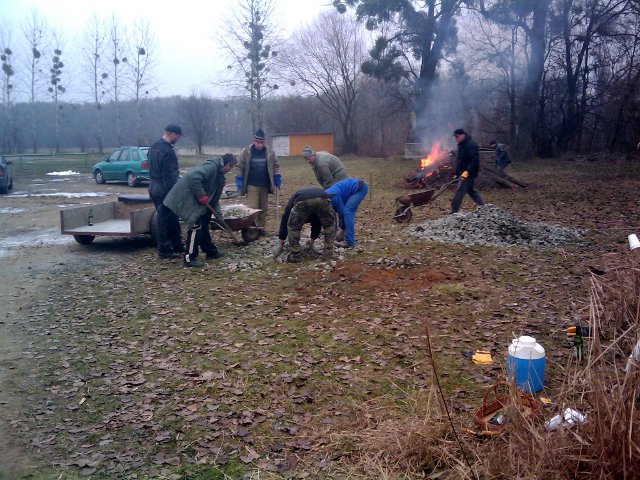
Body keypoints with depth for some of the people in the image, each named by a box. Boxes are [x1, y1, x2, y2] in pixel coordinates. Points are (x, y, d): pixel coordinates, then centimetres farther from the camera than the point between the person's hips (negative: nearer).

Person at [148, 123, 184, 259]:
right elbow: (169, 175, -22)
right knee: (164, 220, -1)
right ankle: (164, 250, 7)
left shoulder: (153, 147, 11)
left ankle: (177, 246, 24)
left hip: (154, 187, 10)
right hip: (164, 190, -10)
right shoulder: (168, 151, -20)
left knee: (173, 218, 16)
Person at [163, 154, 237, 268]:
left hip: (195, 200, 11)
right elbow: (193, 177, -33)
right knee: (196, 226, -10)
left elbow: (214, 196, 22)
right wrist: (202, 195, -26)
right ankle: (189, 258, -4)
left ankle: (211, 252, 30)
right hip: (187, 198, -11)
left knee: (203, 226, 17)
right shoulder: (212, 166, -17)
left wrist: (218, 213, 18)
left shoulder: (218, 174, 16)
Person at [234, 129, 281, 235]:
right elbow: (239, 166, 1)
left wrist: (277, 177, 4)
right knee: (252, 208, -10)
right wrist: (238, 180, -7)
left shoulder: (269, 152, 4)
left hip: (265, 185, 3)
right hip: (252, 185, -3)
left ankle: (261, 227, 21)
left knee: (264, 208, 9)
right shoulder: (246, 152, -3)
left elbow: (275, 166, 14)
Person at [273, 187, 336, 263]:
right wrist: (312, 242, 61)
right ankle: (328, 251, 29)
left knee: (293, 227, 22)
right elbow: (317, 224, 51)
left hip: (303, 201, -2)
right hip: (323, 199, 3)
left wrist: (280, 243, 35)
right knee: (329, 225, 30)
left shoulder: (293, 199, 41)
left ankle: (296, 255, 18)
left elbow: (284, 221, 34)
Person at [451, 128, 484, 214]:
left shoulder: (471, 144, -17)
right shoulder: (462, 145, 15)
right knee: (470, 190, 19)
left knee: (459, 192, -10)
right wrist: (457, 173, 22)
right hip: (463, 172, 11)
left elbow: (475, 160, -26)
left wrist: (467, 172, -33)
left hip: (469, 173, -11)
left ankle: (453, 213, -8)